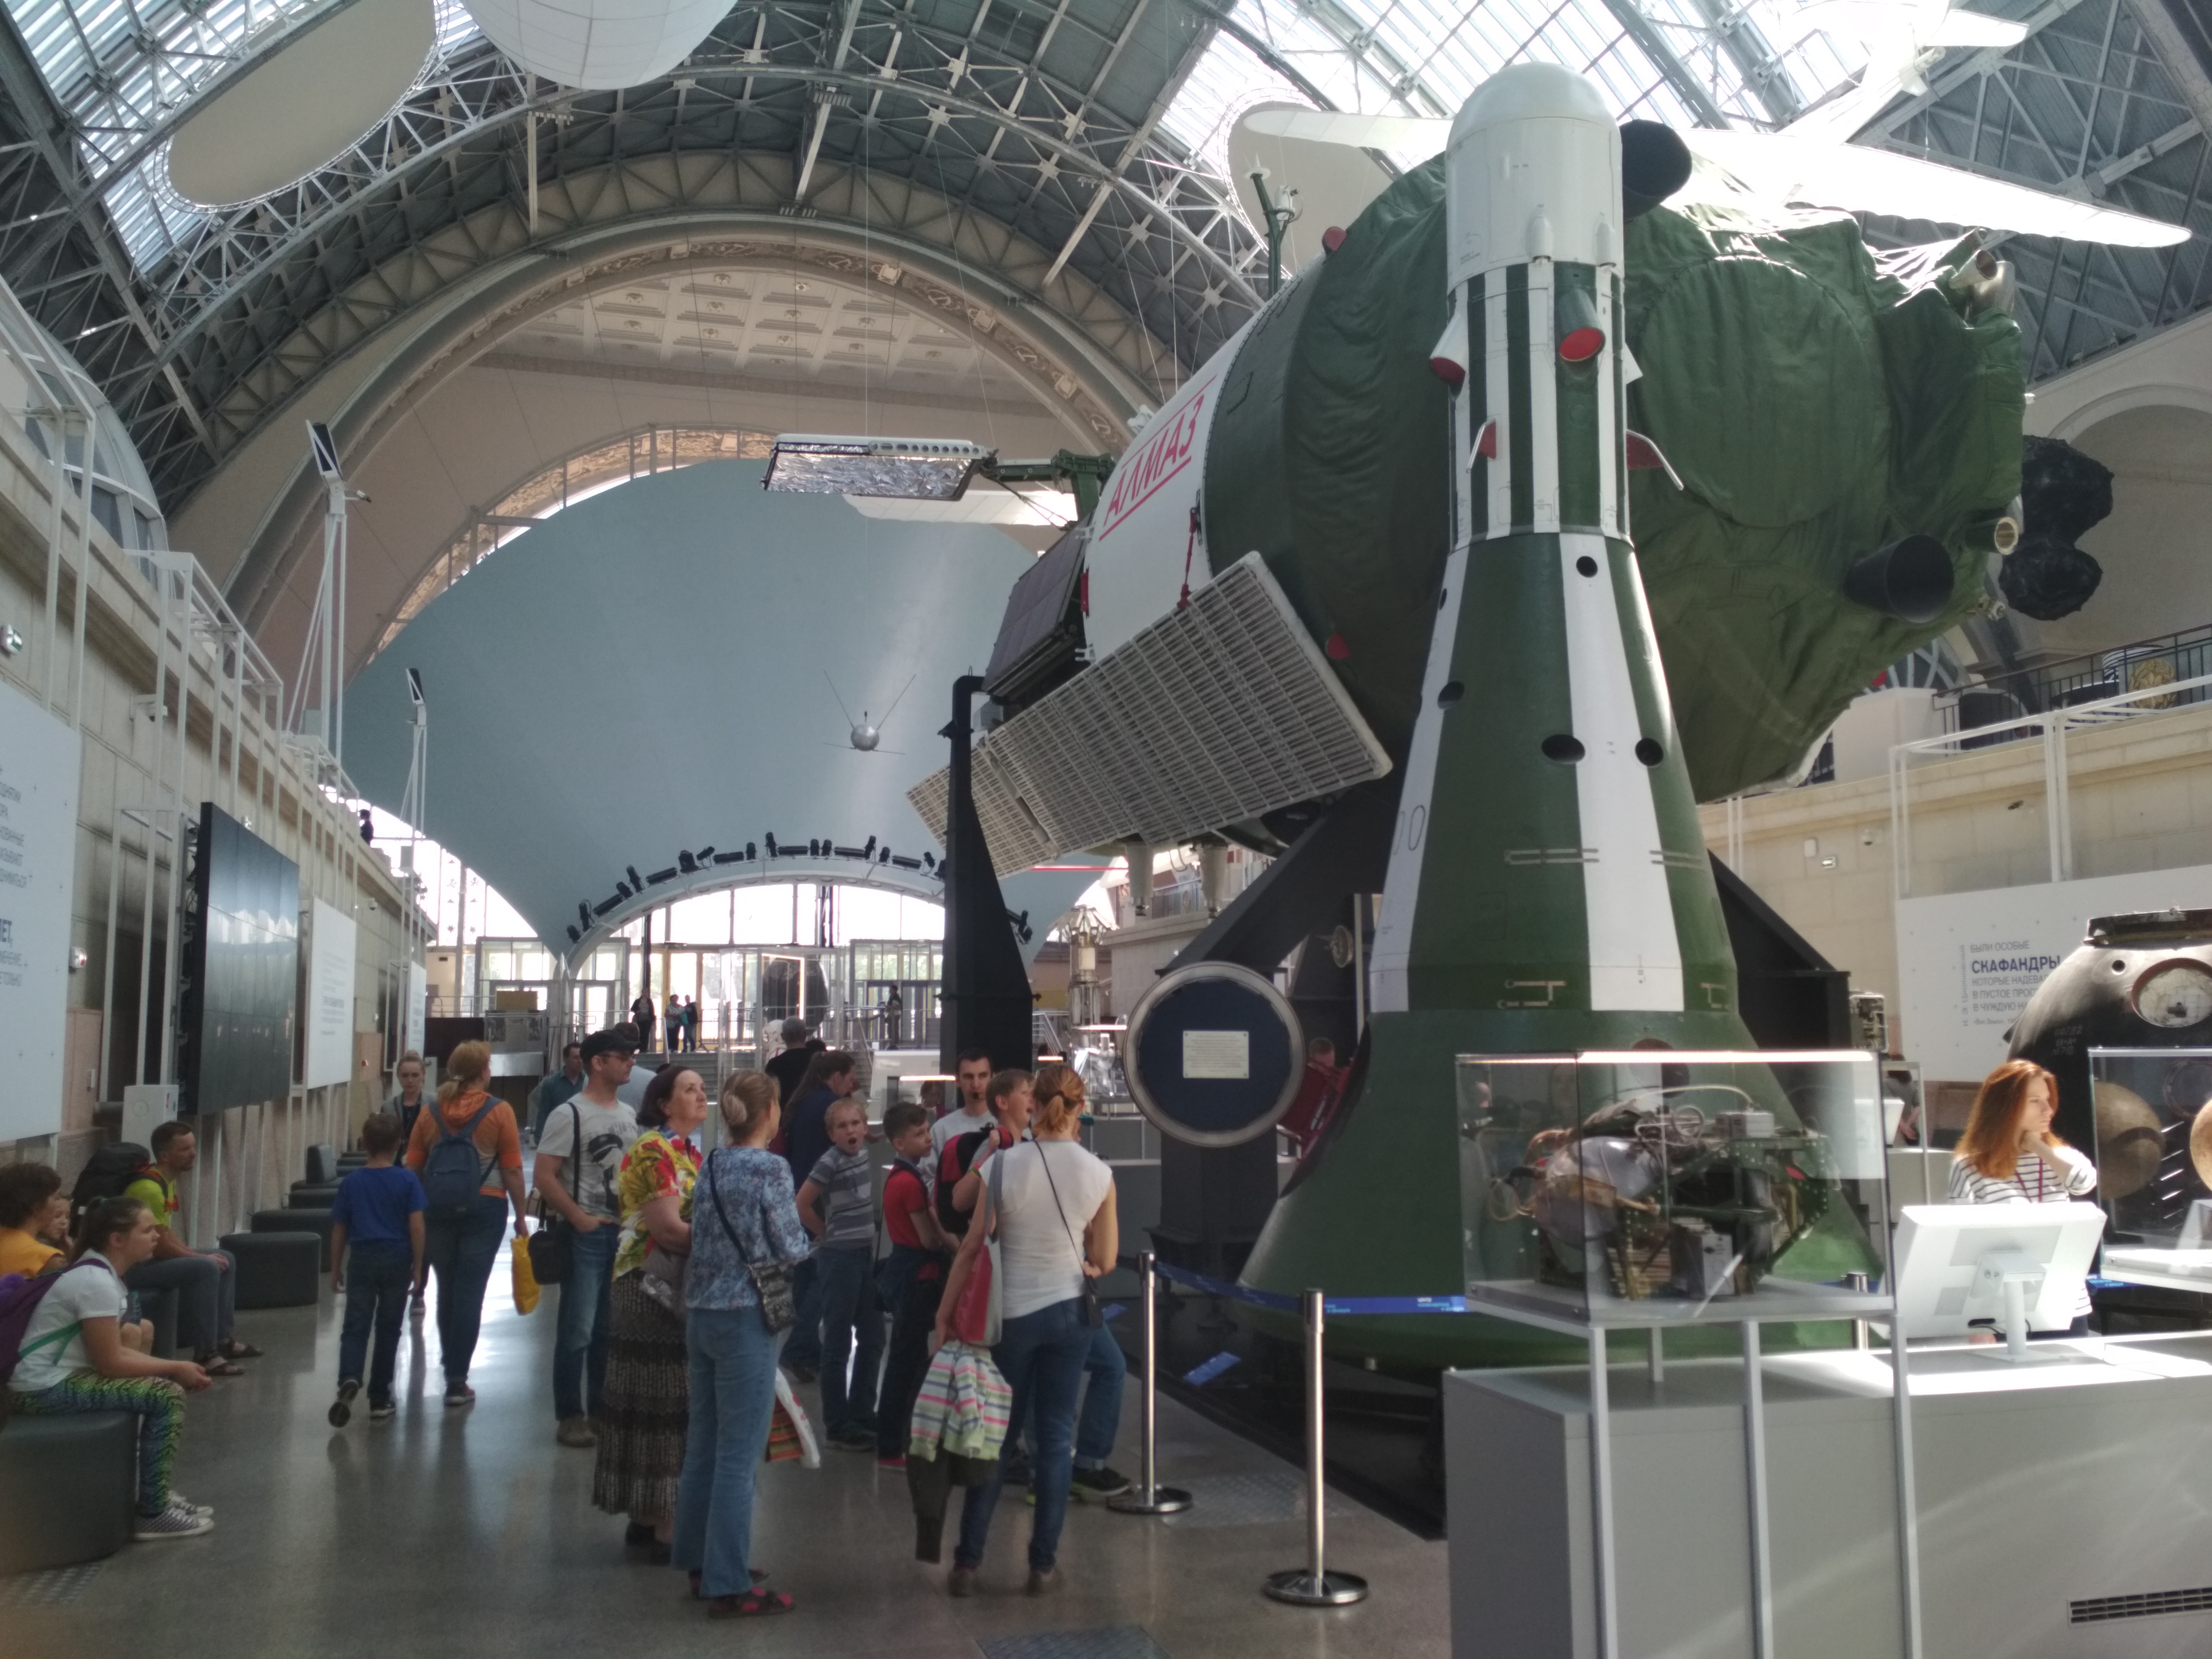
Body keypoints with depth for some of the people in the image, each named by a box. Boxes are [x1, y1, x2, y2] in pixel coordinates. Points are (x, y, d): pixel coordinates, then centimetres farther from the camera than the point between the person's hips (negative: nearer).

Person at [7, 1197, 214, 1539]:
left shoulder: (99, 1273, 10)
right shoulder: (96, 1282, -21)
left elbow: (114, 1351, 14)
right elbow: (111, 1363, -19)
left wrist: (173, 1367, 5)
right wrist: (176, 1368, -8)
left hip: (59, 1376, 10)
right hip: (44, 1389, -10)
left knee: (161, 1385, 15)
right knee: (167, 1395, -15)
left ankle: (157, 1492, 21)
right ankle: (153, 1514, -7)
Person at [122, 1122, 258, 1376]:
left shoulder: (167, 1181, 9)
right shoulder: (149, 1187, -23)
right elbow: (160, 1244, -23)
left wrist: (195, 1256, 2)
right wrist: (201, 1258, -11)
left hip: (152, 1257, 11)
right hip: (134, 1266, -11)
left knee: (225, 1260, 13)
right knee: (206, 1268, -27)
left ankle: (221, 1338, 17)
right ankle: (205, 1354, -25)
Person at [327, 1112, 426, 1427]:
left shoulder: (351, 1182, 1)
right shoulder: (407, 1180, -5)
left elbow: (339, 1229, 5)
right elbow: (416, 1226, -8)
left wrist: (336, 1269, 15)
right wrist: (418, 1265, 1)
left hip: (362, 1260, 1)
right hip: (396, 1261, 0)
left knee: (355, 1327, 0)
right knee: (388, 1330, 9)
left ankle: (349, 1380, -27)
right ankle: (379, 1400, 15)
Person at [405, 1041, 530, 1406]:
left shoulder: (430, 1112, 1)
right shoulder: (499, 1111, -8)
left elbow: (412, 1168, 4)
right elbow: (512, 1171, -8)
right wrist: (521, 1217, 1)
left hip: (437, 1208, 3)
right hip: (484, 1207, -3)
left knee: (447, 1289, 17)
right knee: (469, 1293, 0)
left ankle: (451, 1364, 31)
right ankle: (457, 1380, 1)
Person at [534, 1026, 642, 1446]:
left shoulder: (628, 1114, 11)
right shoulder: (570, 1115, -11)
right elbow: (544, 1176, -14)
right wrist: (580, 1219, -16)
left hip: (624, 1233, 7)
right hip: (587, 1235, -7)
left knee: (611, 1328, 13)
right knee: (578, 1330, -2)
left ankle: (601, 1408, 24)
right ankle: (570, 1416, 8)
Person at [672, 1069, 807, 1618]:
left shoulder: (710, 1165, 7)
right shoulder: (770, 1168, -14)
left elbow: (703, 1233, 13)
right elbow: (791, 1248, -9)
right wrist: (800, 1236, 10)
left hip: (702, 1315, 8)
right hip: (746, 1320, -7)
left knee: (703, 1449, 16)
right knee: (738, 1458, -1)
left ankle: (700, 1564, 27)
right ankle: (727, 1586, 4)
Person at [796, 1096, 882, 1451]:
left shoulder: (864, 1155, 5)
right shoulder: (830, 1162, -15)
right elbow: (802, 1204, -13)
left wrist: (865, 1236, 9)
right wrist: (829, 1235, -1)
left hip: (866, 1255, 7)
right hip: (839, 1258, -7)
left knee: (872, 1339, 13)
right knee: (838, 1344, 1)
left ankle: (862, 1415, 25)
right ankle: (837, 1426, 11)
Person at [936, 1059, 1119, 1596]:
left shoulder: (1002, 1164, -10)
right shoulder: (1098, 1174, -5)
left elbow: (972, 1247, -6)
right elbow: (1105, 1261, 0)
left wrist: (945, 1312, 2)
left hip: (1011, 1312, -1)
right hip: (1069, 1309, 1)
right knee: (1056, 1435, 10)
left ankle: (967, 1562, 13)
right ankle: (1044, 1564, 14)